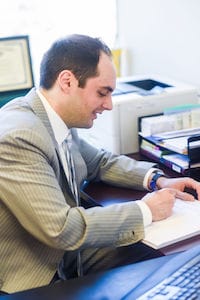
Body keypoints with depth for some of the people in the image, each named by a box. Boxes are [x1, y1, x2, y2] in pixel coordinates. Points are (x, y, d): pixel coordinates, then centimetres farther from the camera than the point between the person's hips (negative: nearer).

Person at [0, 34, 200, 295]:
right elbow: (62, 229, -31)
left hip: (66, 252, 8)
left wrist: (157, 180, 0)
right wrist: (145, 210, -20)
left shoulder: (58, 118, -2)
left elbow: (100, 162, 15)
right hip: (34, 280, -7)